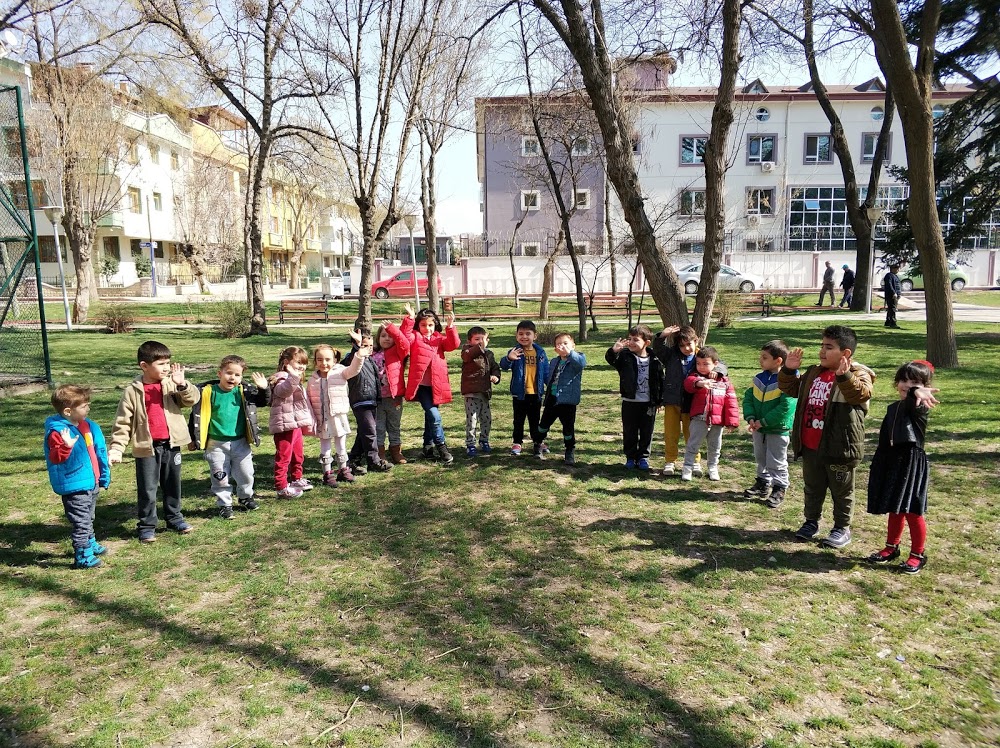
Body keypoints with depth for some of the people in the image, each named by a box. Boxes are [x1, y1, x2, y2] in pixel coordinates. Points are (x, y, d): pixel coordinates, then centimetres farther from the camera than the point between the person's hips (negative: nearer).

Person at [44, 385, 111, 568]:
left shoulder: (88, 426, 6)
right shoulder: (58, 431, -20)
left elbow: (99, 451, 16)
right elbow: (55, 458, -28)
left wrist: (104, 475, 20)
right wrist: (66, 446, -47)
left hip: (92, 483, 9)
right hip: (74, 486, -9)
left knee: (89, 518, 26)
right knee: (80, 522, -4)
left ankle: (90, 544, 43)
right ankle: (82, 556, 4)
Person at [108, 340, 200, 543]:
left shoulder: (172, 385, 0)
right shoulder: (133, 392, -6)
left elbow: (192, 399, -9)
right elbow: (123, 422, -4)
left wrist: (182, 385, -25)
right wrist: (116, 448, -9)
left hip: (171, 445, 3)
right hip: (146, 448, -2)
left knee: (173, 485, 16)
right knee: (147, 489, 6)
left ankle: (174, 518, 32)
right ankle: (147, 526, 19)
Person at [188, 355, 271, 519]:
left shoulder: (245, 392, -2)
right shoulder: (208, 392, -9)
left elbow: (264, 402, 6)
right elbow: (196, 415, -1)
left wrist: (264, 389, -14)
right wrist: (193, 437, 2)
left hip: (240, 442, 2)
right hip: (216, 444, -2)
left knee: (246, 473, 11)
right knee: (220, 477, 6)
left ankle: (245, 498, 34)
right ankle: (224, 505, 22)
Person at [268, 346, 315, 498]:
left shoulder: (297, 383, 18)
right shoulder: (281, 380, -14)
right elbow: (283, 390, -39)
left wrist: (308, 423, 29)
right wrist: (293, 377, -55)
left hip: (297, 424, 10)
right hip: (285, 426, -10)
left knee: (298, 455, 22)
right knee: (283, 457, -5)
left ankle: (296, 479, 37)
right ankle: (282, 488, 0)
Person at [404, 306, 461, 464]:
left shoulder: (439, 338, 10)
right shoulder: (415, 337, 1)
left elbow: (454, 344, -5)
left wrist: (450, 328, -18)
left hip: (436, 385, 4)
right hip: (421, 385, -4)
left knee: (430, 416, 16)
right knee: (435, 416, -13)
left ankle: (428, 447, 30)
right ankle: (441, 447, 0)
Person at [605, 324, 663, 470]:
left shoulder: (654, 361, -3)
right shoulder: (625, 356, -4)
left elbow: (660, 380, 3)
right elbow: (610, 359, -20)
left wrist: (659, 400, 4)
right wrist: (614, 350, -41)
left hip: (648, 403, 0)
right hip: (629, 402, 0)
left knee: (646, 432, 10)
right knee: (629, 431, 10)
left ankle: (643, 457, 24)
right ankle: (630, 457, 23)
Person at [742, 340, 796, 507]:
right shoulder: (759, 378, 1)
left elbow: (786, 407, -26)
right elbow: (748, 398, 4)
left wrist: (763, 422, -23)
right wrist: (750, 417, -12)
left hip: (778, 430, -7)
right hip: (758, 428, 7)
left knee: (776, 462, 6)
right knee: (761, 458, 21)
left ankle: (779, 488, 21)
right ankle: (763, 483, 37)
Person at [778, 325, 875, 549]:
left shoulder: (857, 374, -12)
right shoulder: (813, 373, 8)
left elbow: (861, 394, -33)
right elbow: (791, 388, 18)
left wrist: (844, 376, -48)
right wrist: (789, 370, 0)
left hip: (838, 447, -6)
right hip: (810, 446, 6)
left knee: (841, 490, 11)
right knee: (812, 487, 20)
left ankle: (842, 528, 25)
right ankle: (811, 521, 36)